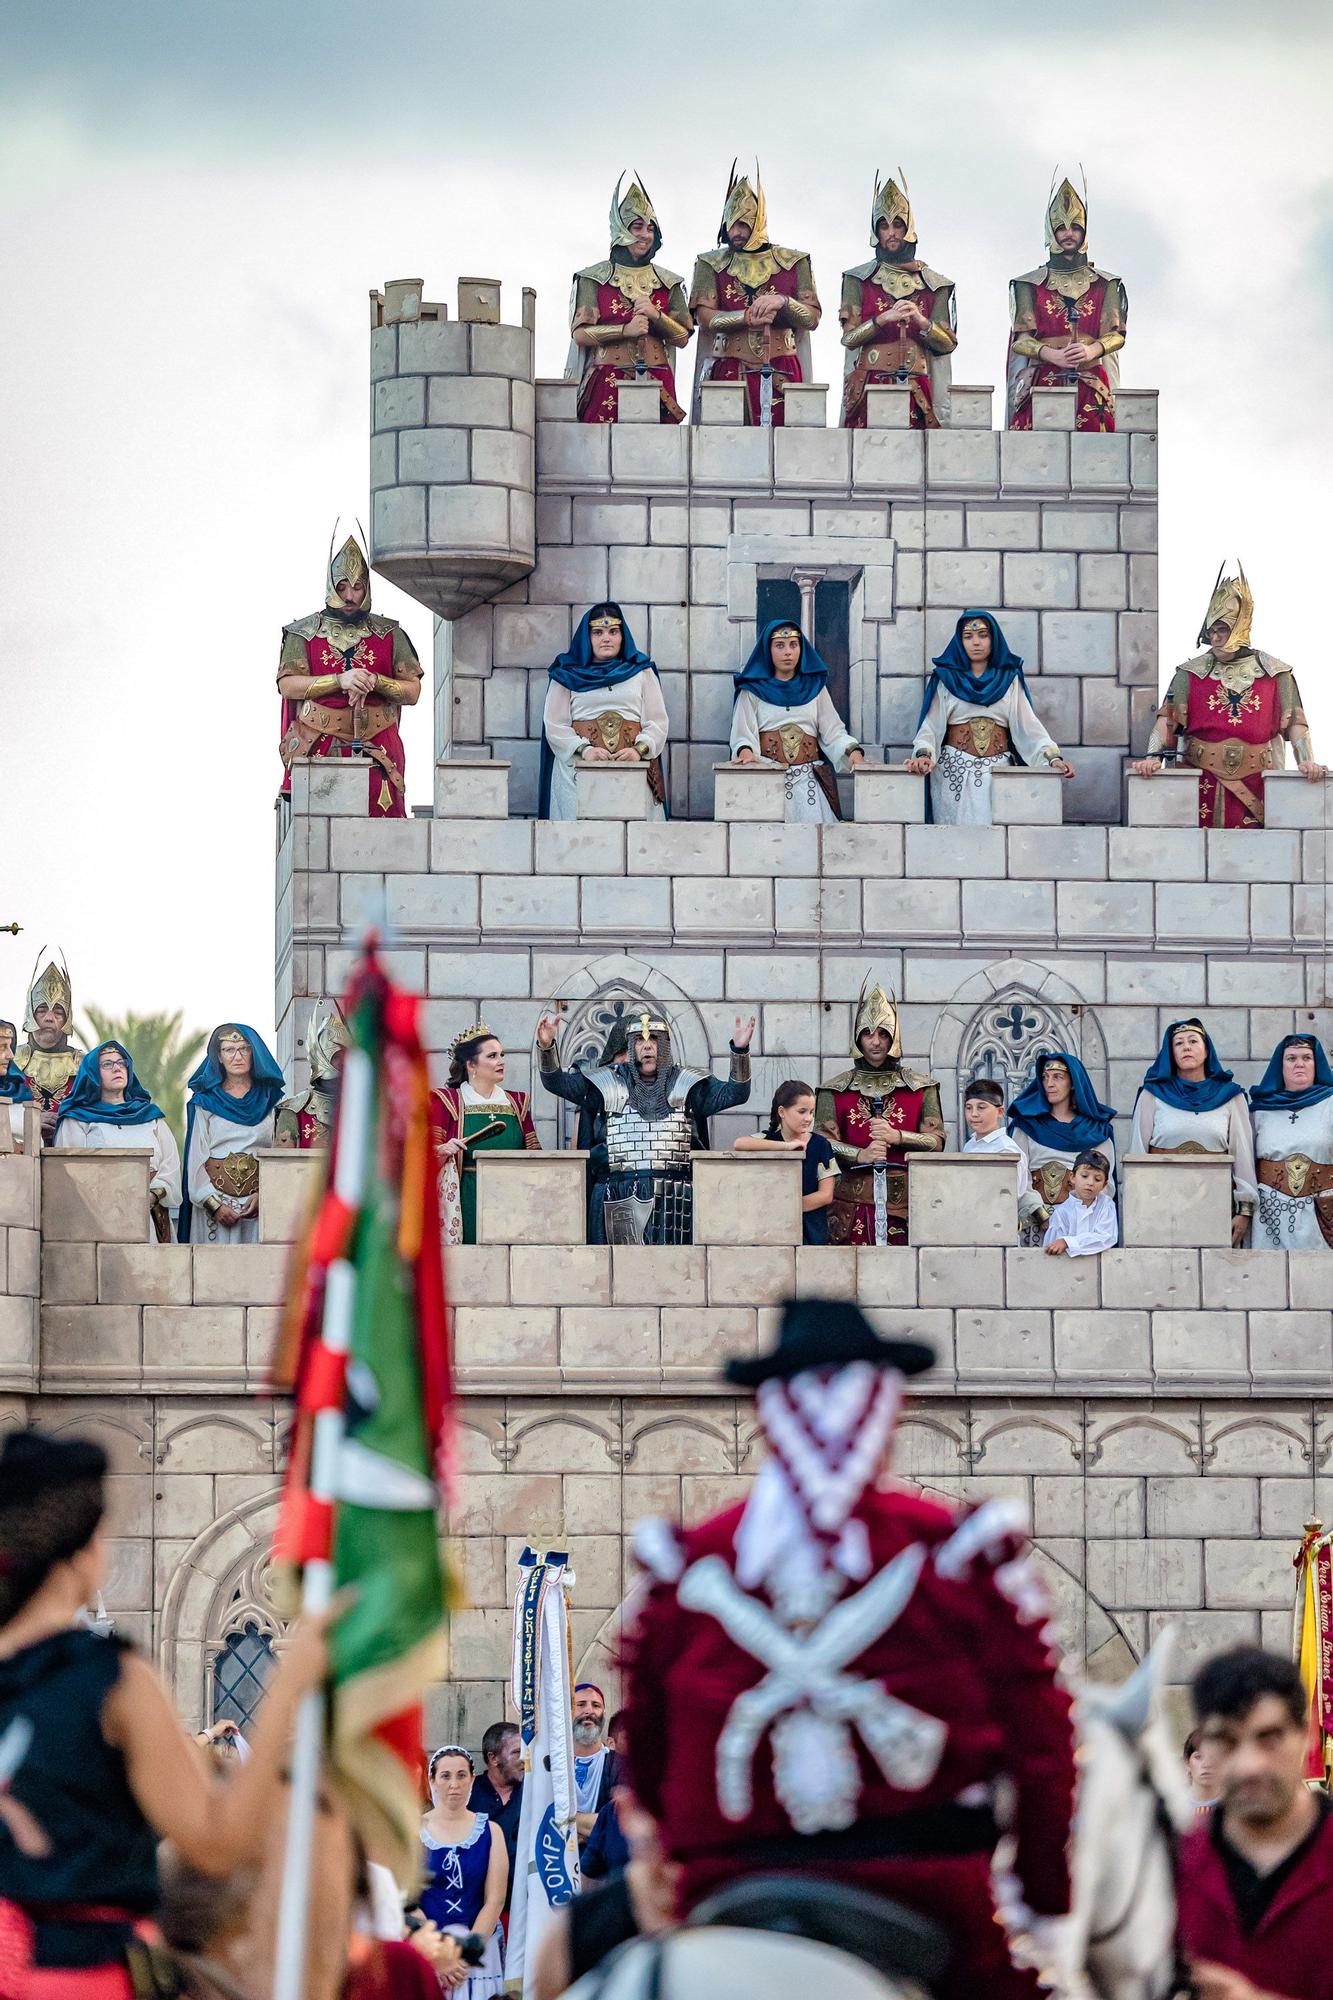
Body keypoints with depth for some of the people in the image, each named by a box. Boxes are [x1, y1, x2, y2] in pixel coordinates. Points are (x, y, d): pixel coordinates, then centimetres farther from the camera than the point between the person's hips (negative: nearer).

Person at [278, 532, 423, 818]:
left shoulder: (390, 634, 13)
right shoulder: (303, 634, 11)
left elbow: (412, 692, 9)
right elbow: (287, 685, -3)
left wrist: (375, 682, -11)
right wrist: (340, 681, -14)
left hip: (376, 751, 1)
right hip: (318, 750, -1)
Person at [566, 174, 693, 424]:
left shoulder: (668, 282, 15)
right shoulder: (594, 279, 7)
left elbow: (682, 338, 11)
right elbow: (580, 334, -2)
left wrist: (656, 316, -7)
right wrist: (625, 331, -12)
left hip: (657, 382, 2)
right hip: (607, 382, -2)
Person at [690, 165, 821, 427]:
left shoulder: (793, 262, 10)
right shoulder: (712, 264, 10)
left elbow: (812, 318, 4)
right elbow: (705, 317, -3)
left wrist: (782, 302, -14)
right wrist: (751, 317, -12)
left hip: (781, 378, 0)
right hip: (727, 374, 0)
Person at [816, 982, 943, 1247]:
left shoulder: (921, 1088, 11)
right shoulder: (836, 1090, 11)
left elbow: (937, 1142, 5)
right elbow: (823, 1142, 2)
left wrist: (898, 1137, -11)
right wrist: (860, 1155, -14)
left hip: (905, 1202, 0)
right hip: (853, 1204, 0)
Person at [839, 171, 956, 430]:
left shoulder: (934, 284, 11)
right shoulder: (858, 280, 8)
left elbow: (948, 344, 6)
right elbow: (849, 337, -1)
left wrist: (921, 322, -13)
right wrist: (883, 319, -17)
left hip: (917, 390, 1)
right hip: (869, 386, -1)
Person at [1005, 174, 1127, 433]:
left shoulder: (1106, 285, 13)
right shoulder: (1029, 285, 10)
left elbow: (1116, 334, 6)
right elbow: (1021, 338, 3)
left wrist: (1090, 351, -16)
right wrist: (1054, 355, -16)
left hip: (1092, 389, 1)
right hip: (1043, 381, -1)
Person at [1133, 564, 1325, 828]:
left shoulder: (1275, 675, 6)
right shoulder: (1191, 674, 7)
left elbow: (1294, 724, 1)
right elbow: (1167, 719, -2)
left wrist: (1307, 761, -14)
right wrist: (1153, 757, -17)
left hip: (1255, 790, 0)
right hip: (1203, 786, 0)